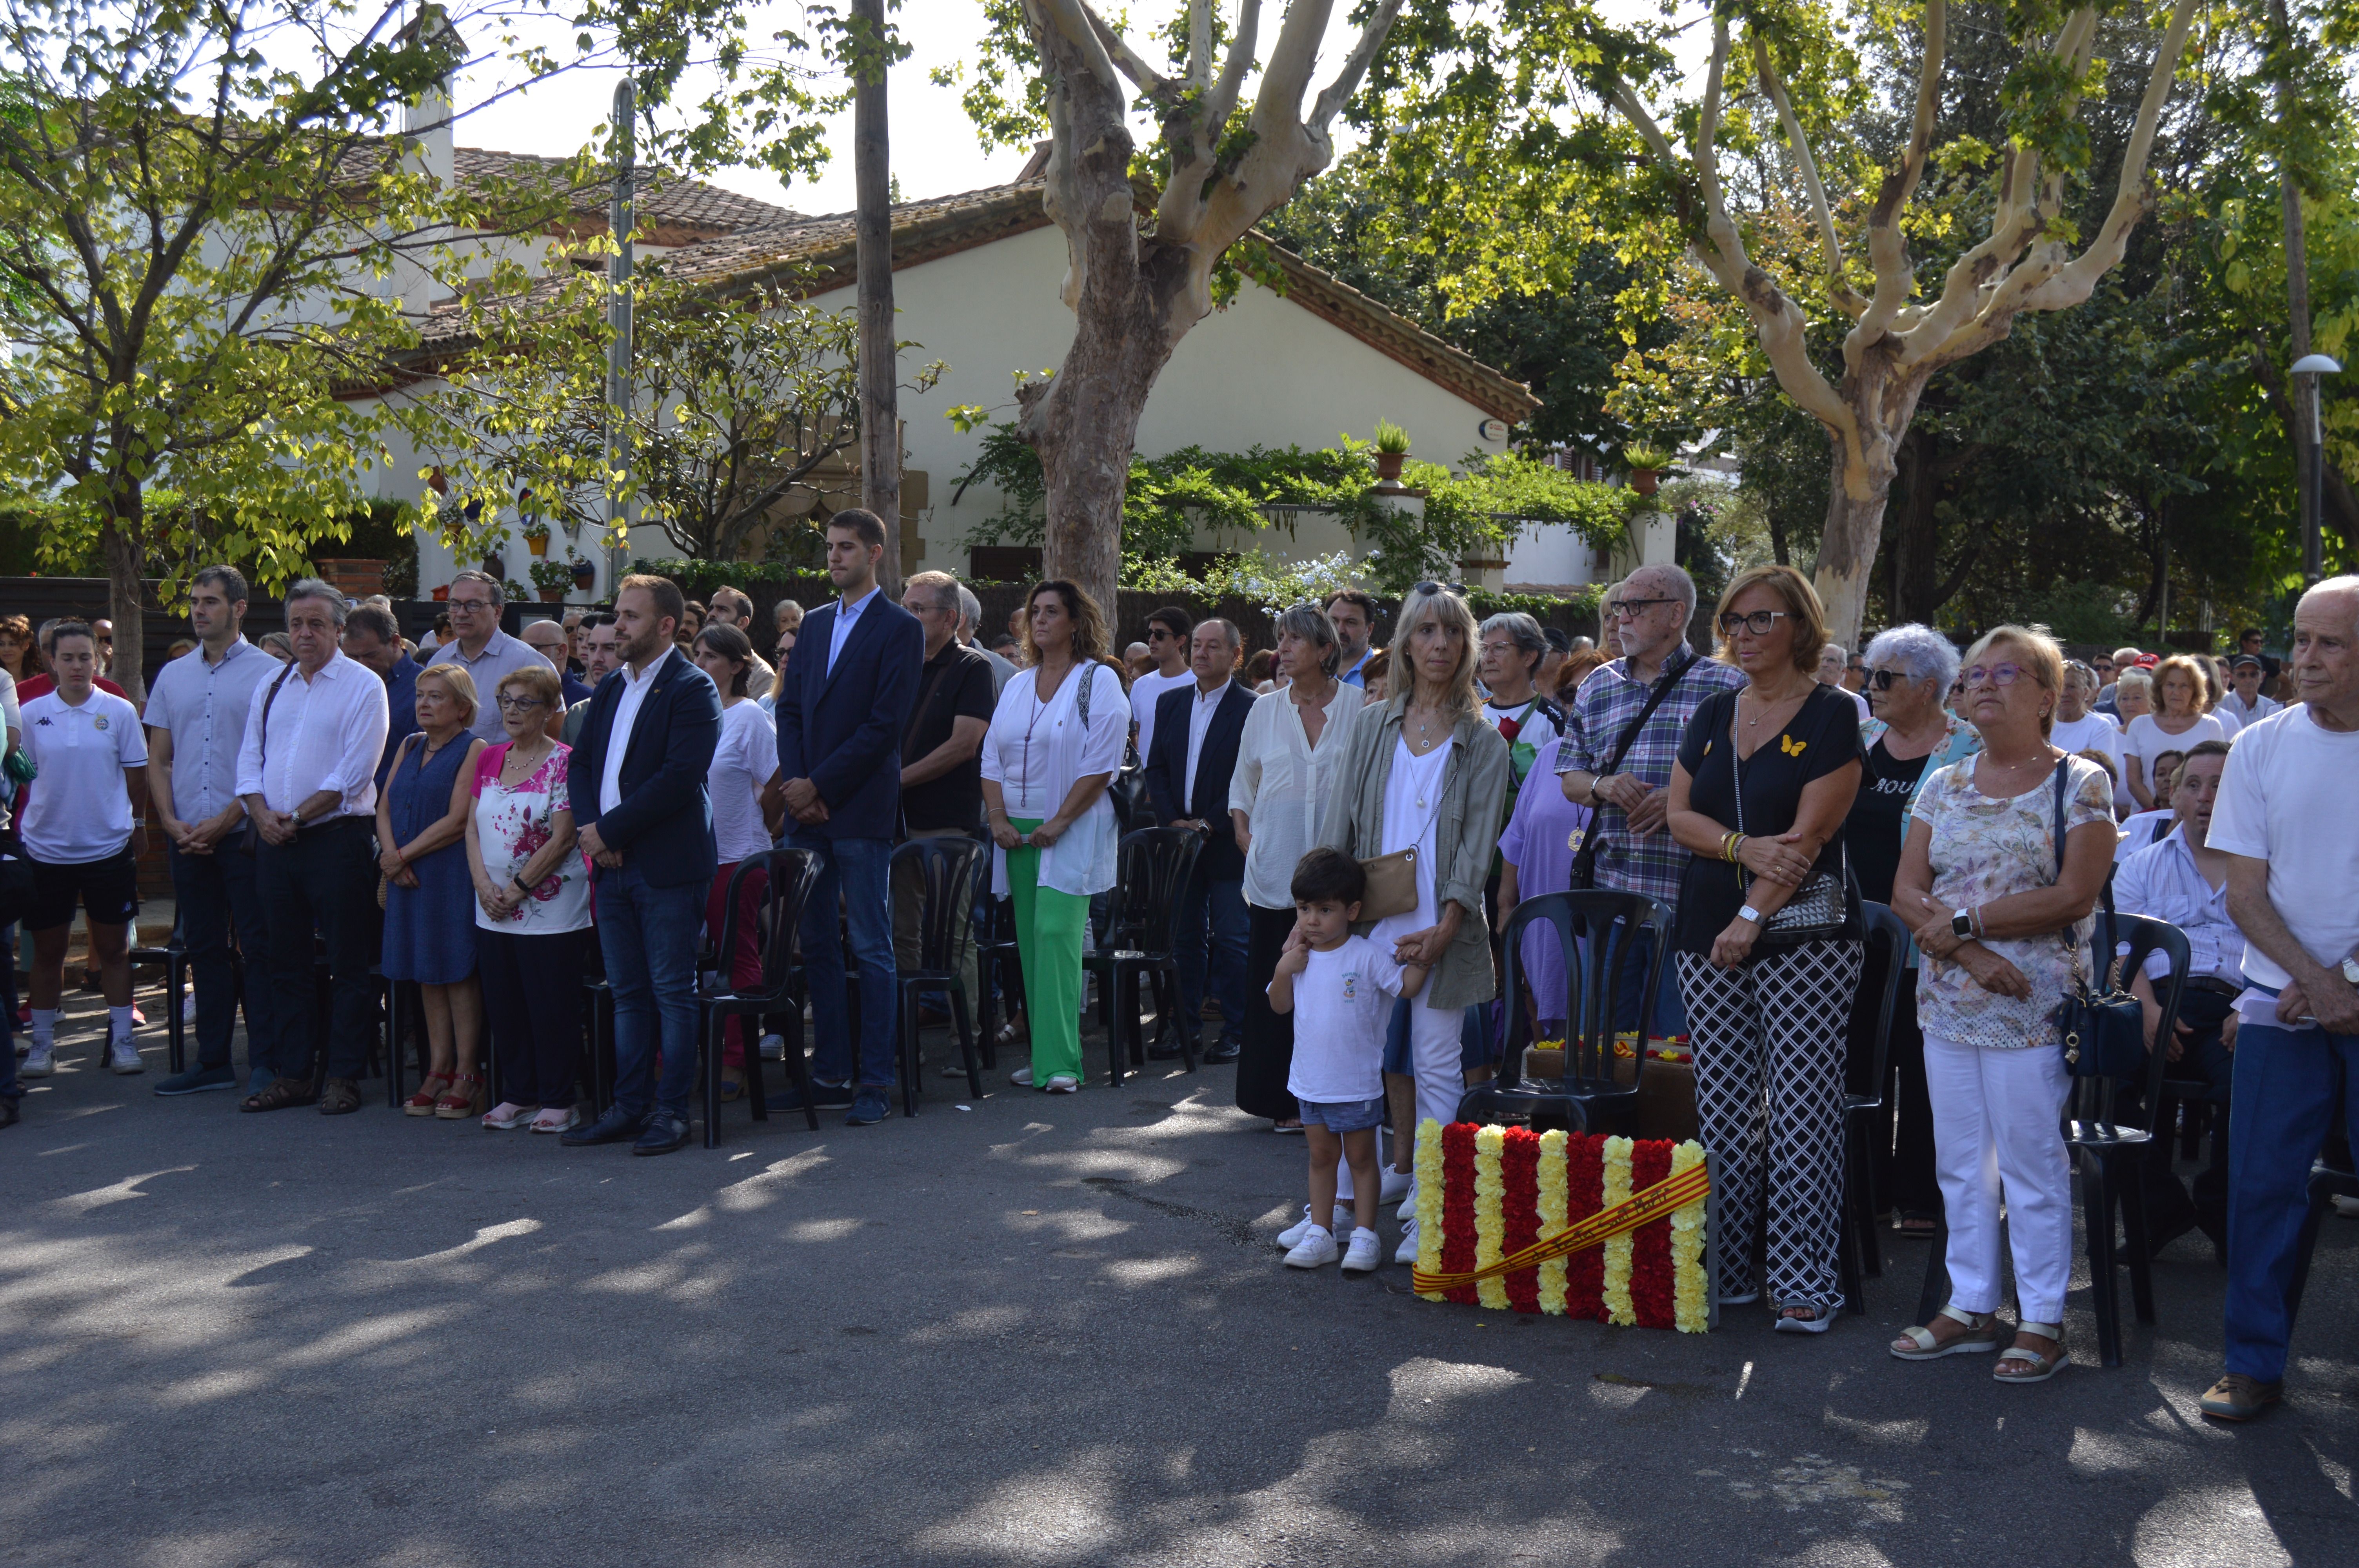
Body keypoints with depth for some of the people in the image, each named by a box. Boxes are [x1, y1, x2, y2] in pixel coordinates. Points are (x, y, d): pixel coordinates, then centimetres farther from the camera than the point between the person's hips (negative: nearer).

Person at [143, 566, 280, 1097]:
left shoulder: (266, 673, -3)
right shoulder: (172, 675, 13)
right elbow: (158, 760, 14)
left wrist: (224, 821, -13)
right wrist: (172, 822, -1)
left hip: (244, 833, -5)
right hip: (186, 836, 5)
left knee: (258, 947, -3)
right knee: (204, 948, 10)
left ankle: (264, 1062, 3)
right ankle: (213, 1062, 17)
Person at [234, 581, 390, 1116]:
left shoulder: (363, 686, -4)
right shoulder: (271, 686, 14)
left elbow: (354, 773, -12)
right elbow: (249, 758, 12)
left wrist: (296, 816, -13)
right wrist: (263, 814, -6)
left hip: (336, 836, -6)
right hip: (276, 843, 6)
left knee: (349, 965, -1)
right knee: (287, 963, 10)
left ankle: (343, 1076, 6)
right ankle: (292, 1074, 17)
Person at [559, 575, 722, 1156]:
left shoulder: (692, 688, -9)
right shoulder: (610, 689, 16)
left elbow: (680, 776, -18)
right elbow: (580, 762, 15)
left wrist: (610, 830, -15)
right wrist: (588, 825, -4)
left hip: (668, 866, -7)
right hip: (613, 866, 7)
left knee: (672, 993, 0)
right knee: (628, 994, 12)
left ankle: (671, 1110, 6)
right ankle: (630, 1106, 19)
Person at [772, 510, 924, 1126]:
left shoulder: (900, 629, -5)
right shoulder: (815, 624, 17)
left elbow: (885, 724, -12)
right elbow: (789, 709, 13)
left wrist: (819, 785, -13)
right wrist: (796, 782, -3)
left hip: (861, 810, -7)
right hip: (808, 807, 7)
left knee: (871, 948, -3)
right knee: (816, 943, 9)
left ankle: (875, 1080, 2)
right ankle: (831, 1072, 17)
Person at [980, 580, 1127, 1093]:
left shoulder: (1099, 682, -2)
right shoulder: (1017, 686, 16)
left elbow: (1100, 765, -10)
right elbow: (992, 758, 14)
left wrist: (1059, 822, -15)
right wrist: (998, 818, -1)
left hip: (1072, 832, -6)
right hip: (1018, 832, 6)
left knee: (1056, 932, -15)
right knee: (1030, 941, 5)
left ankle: (1059, 1061, -14)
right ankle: (1042, 1056, 11)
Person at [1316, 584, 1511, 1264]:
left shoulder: (1482, 742, 3)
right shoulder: (1371, 726, 10)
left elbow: (1478, 842, -3)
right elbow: (1339, 822, 8)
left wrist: (1446, 926, -14)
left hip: (1441, 927, -2)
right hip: (1375, 919, 3)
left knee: (1436, 1062, -3)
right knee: (1389, 1051, 7)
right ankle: (1404, 1165, 22)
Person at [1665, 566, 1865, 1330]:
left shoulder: (1832, 715, -4)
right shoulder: (1714, 713, 13)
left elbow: (1809, 834, -11)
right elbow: (1680, 815, 7)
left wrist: (1754, 915, -15)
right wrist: (1743, 847, -11)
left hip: (1804, 933, -5)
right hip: (1707, 936, 5)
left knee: (1802, 1112, -5)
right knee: (1723, 1111, 7)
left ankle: (1802, 1282, 0)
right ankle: (1727, 1270, 14)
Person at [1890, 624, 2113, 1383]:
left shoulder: (2080, 783, -4)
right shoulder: (1944, 786, 10)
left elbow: (2074, 896, -14)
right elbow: (1907, 892, 3)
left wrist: (1962, 919, -14)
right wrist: (1970, 951, -14)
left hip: (2032, 1006, -5)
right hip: (1947, 1001, 5)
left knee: (2032, 1162, 0)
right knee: (1960, 1158, 10)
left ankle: (2042, 1320, 11)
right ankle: (1970, 1306, 21)